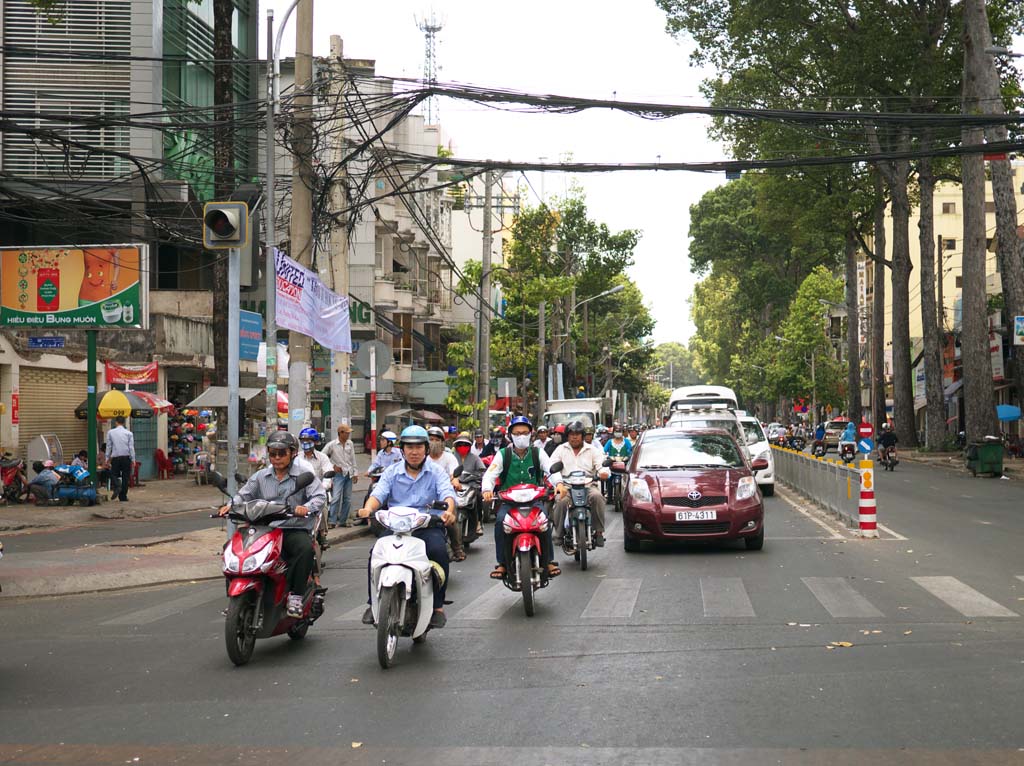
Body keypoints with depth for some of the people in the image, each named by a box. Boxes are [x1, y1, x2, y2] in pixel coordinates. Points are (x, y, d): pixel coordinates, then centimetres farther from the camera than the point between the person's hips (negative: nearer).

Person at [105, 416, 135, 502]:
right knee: (125, 477, 6)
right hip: (126, 457, 0)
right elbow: (131, 447, -1)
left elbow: (109, 446, 6)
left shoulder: (110, 432, 3)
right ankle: (123, 497, 4)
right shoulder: (129, 433, 1)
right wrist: (133, 459, 3)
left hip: (115, 458, 0)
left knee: (115, 476, 9)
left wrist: (107, 458, 12)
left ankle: (117, 484, -25)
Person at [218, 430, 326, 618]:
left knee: (306, 549, -36)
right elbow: (244, 494, 11)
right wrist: (231, 506, -11)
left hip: (295, 529, -3)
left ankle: (295, 595, -26)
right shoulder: (260, 477, 16)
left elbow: (320, 496, -7)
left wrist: (307, 508, -28)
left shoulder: (304, 474, 3)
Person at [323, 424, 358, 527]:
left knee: (347, 499, 8)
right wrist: (333, 465, -5)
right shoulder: (332, 444, -6)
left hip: (349, 474, 5)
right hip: (339, 474, -5)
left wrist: (355, 473, 10)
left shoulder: (350, 443, 8)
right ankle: (332, 521, -13)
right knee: (336, 498, -16)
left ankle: (343, 520, 17)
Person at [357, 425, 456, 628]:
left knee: (439, 551, -31)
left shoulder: (436, 472, 8)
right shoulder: (392, 472, 12)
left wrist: (449, 510, -32)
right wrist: (369, 507, -26)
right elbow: (379, 493, -2)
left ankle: (438, 606, -18)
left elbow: (447, 493, -7)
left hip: (428, 526, -1)